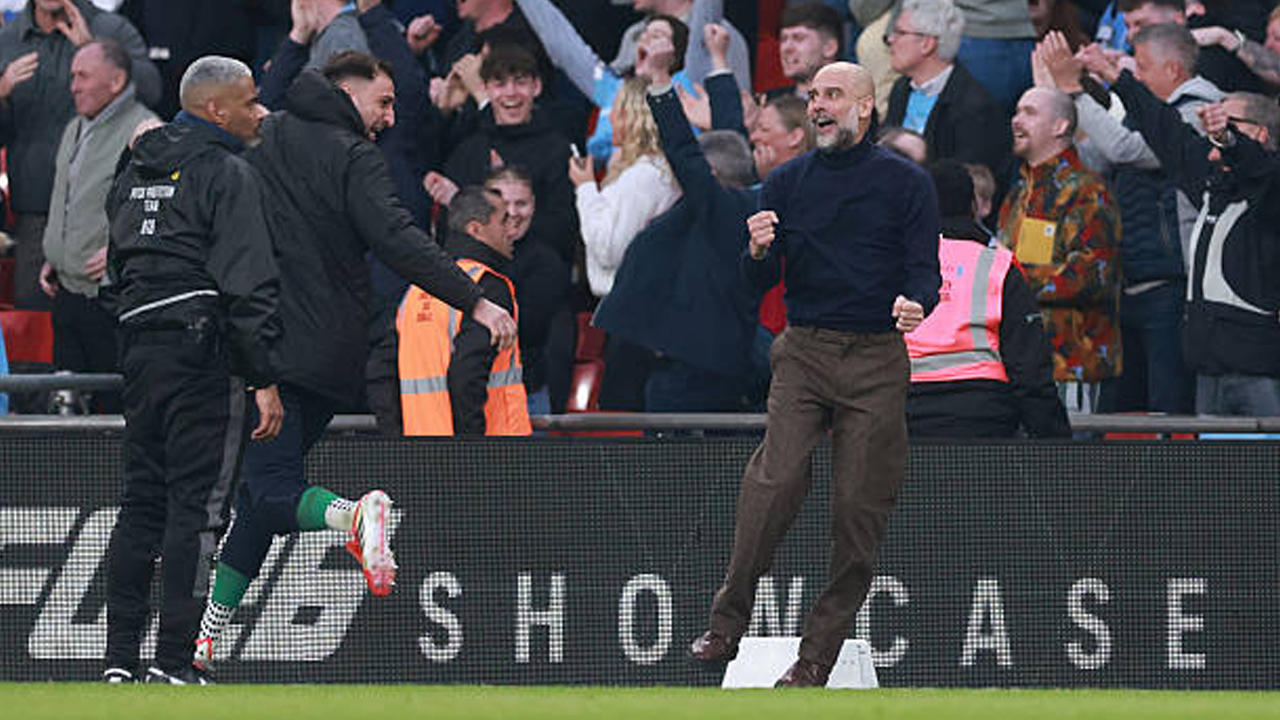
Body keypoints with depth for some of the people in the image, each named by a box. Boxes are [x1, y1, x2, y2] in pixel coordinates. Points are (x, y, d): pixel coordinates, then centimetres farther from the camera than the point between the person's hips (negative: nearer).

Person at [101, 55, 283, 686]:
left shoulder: (134, 174, 16)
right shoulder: (227, 174, -9)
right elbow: (248, 283, -15)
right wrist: (265, 379, -16)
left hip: (139, 349, 8)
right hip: (203, 351, -8)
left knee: (141, 502, 12)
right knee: (196, 508, -5)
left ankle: (120, 658, 10)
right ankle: (173, 663, -8)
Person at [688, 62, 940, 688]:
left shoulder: (906, 184, 5)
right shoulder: (787, 184, 12)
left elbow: (925, 270, 1)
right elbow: (760, 283, 12)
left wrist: (916, 304, -23)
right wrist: (758, 252, -12)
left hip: (877, 360, -1)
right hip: (804, 350, 1)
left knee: (860, 507, -4)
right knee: (774, 483, -17)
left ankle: (818, 655, 3)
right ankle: (726, 627, -11)